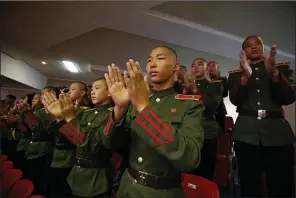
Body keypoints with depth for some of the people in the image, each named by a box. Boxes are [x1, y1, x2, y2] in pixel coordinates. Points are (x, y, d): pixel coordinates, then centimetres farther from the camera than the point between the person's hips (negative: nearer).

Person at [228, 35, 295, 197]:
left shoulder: (281, 69, 14)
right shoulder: (236, 74, 13)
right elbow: (235, 100, -3)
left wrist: (274, 73, -15)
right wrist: (245, 76, -18)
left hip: (277, 131, 1)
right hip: (246, 133, 0)